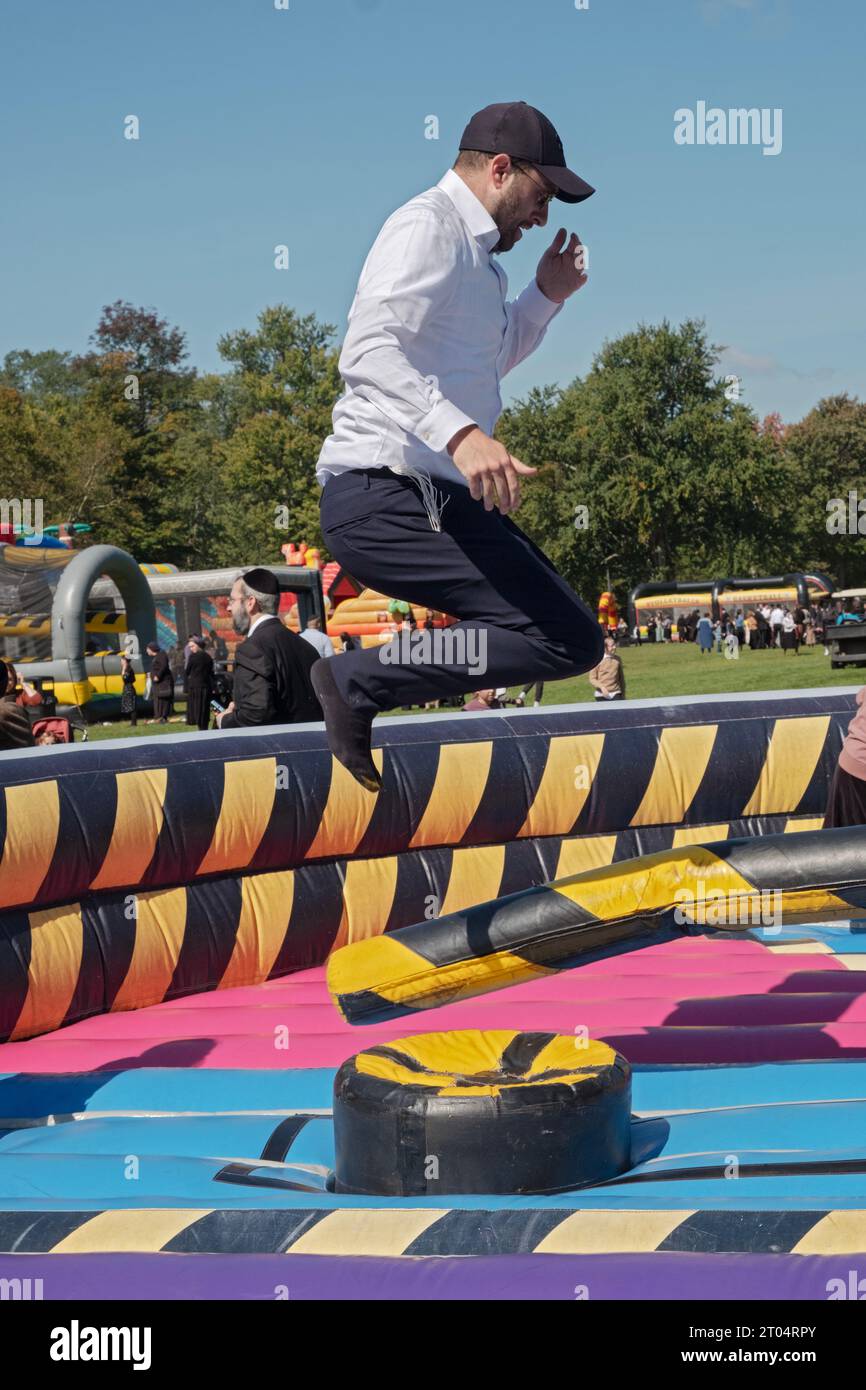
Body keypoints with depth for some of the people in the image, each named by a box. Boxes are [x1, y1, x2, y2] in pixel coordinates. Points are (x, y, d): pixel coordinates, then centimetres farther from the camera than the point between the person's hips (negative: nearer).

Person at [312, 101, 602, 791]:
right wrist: (460, 432, -39)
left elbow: (486, 360, 39)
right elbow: (371, 353, -25)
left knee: (560, 620, 28)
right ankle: (359, 681, -15)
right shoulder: (428, 227, -8)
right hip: (388, 495, -11)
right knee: (570, 641, -20)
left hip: (436, 495, 11)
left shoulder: (475, 250, 24)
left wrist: (545, 295, 23)